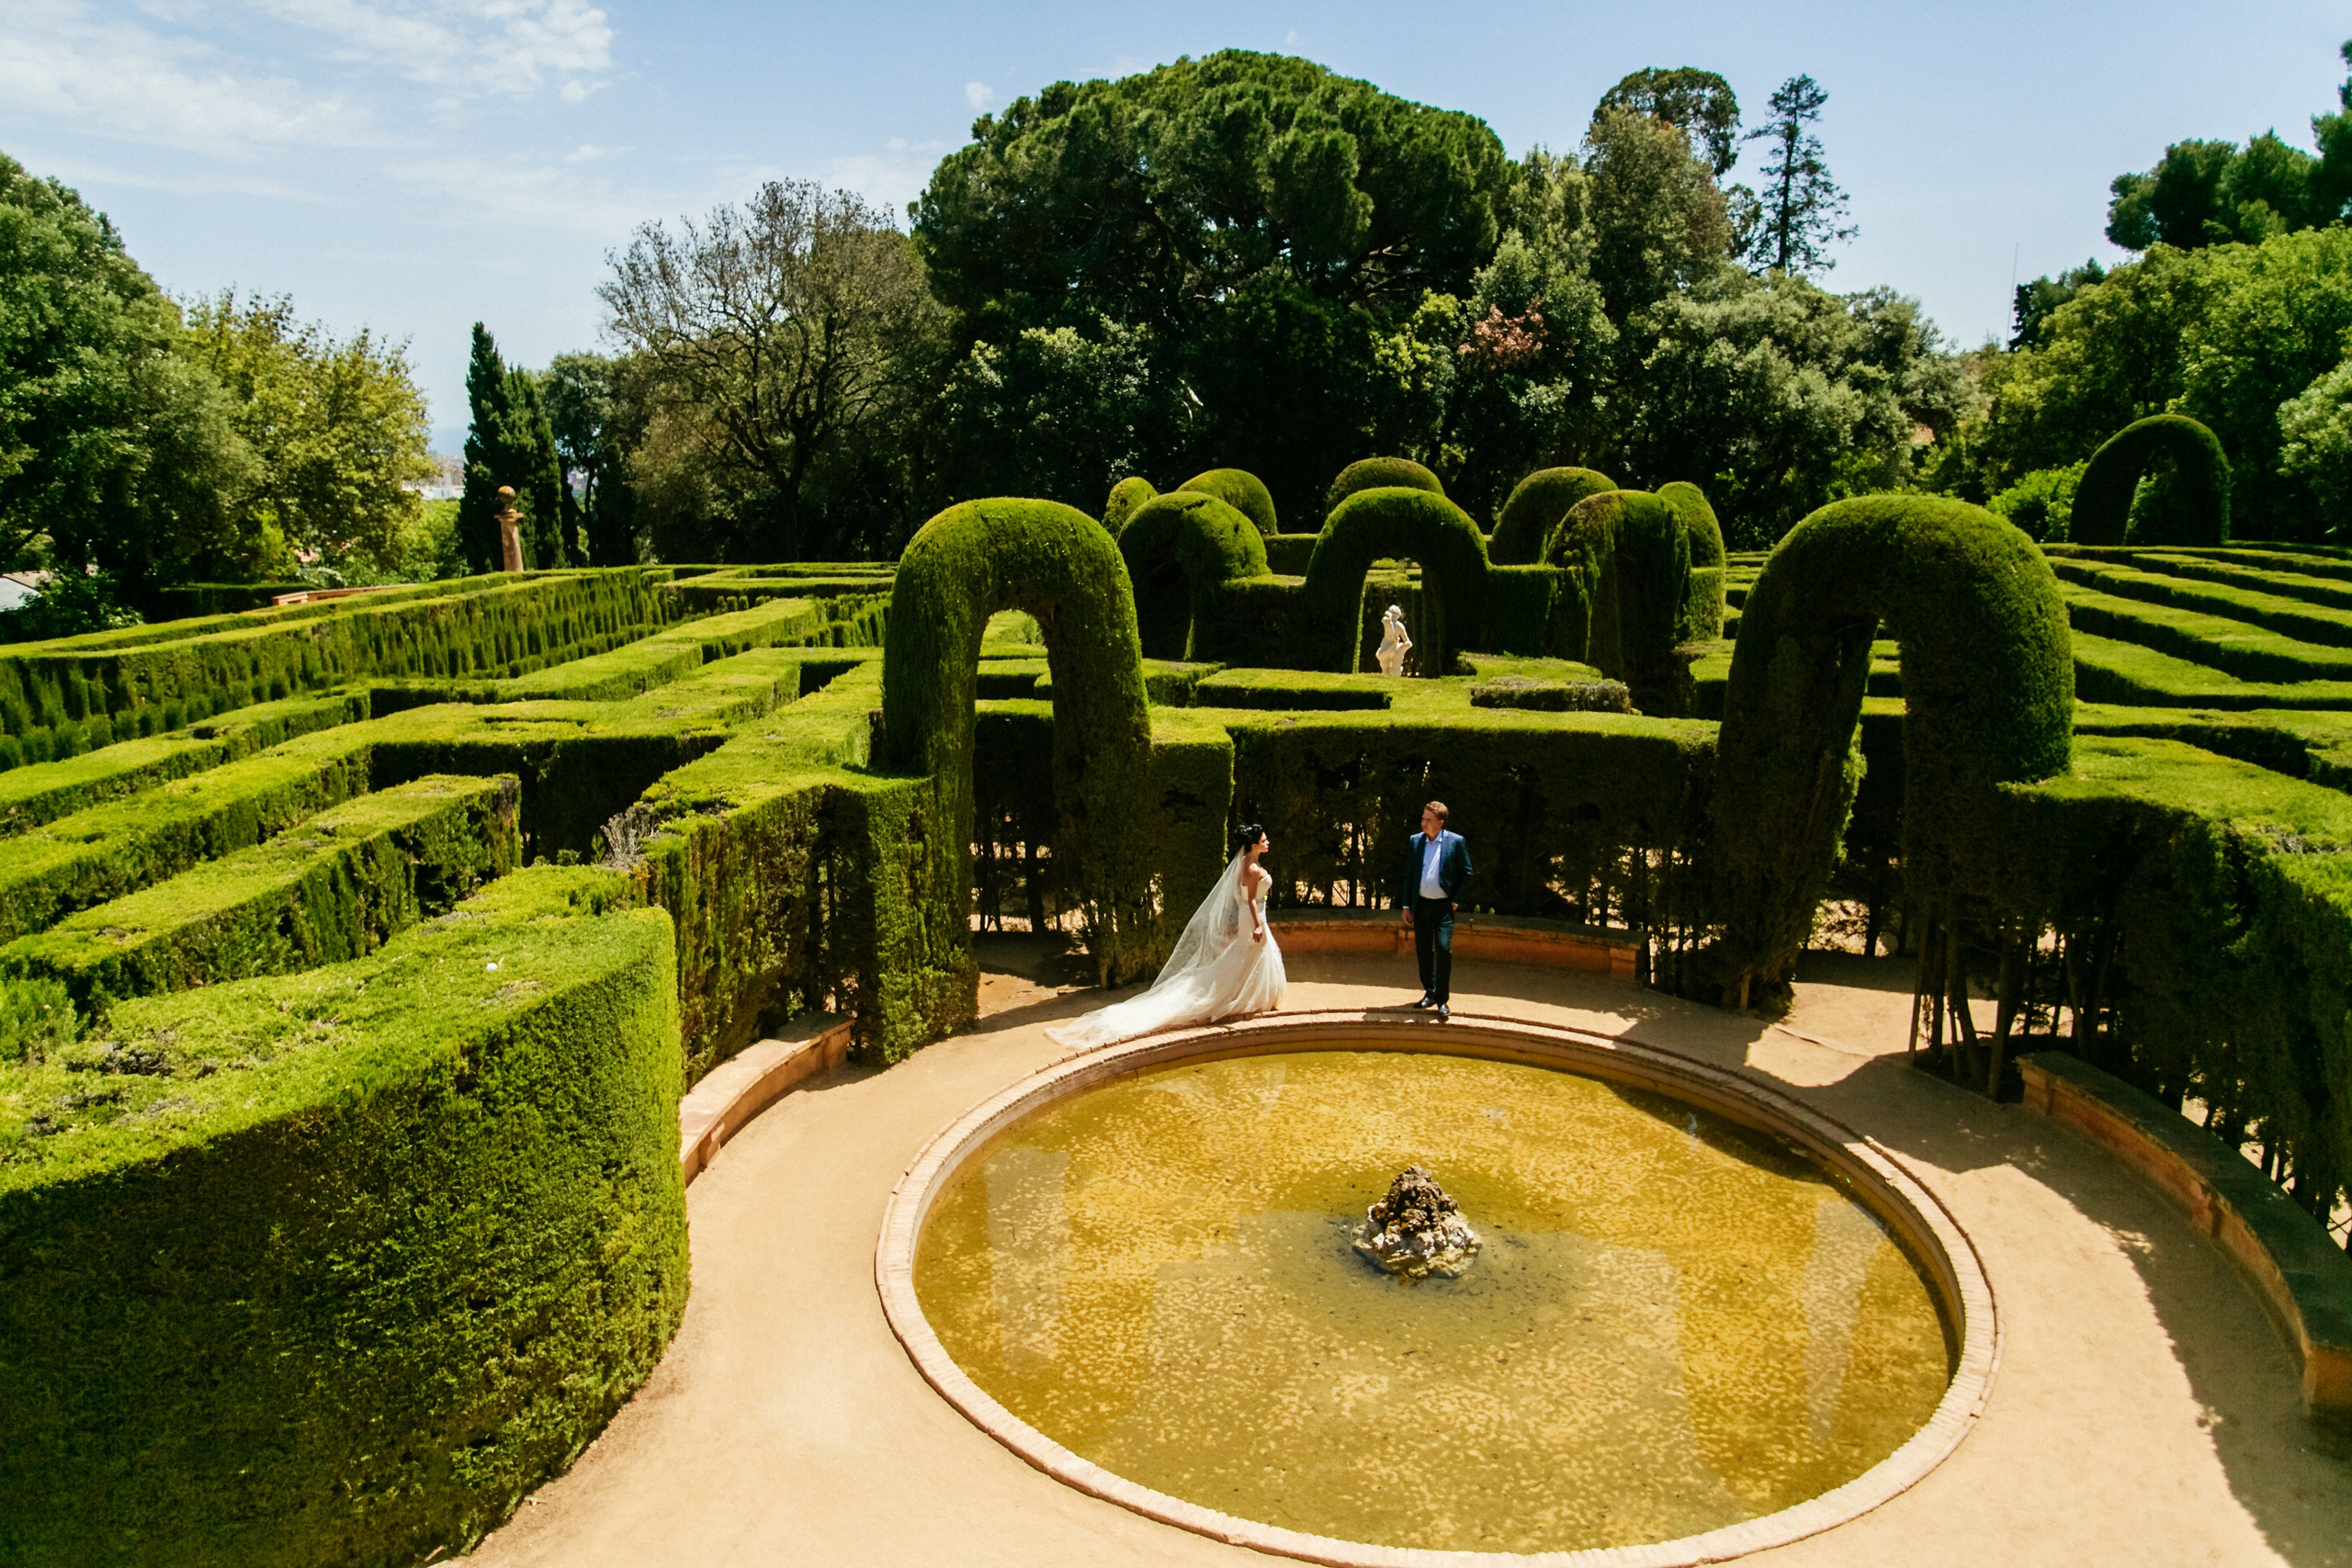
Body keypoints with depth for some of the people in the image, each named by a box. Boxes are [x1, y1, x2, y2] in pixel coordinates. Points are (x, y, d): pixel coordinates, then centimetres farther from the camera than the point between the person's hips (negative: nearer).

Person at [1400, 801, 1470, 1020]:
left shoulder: (1456, 842, -5)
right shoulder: (1414, 841, 5)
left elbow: (1466, 873, 1)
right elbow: (1408, 874, 9)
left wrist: (1457, 900, -5)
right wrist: (1405, 905, 7)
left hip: (1444, 906, -4)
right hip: (1421, 904, 4)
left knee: (1443, 949, -11)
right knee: (1423, 951, 9)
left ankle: (1442, 1000, -2)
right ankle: (1429, 993, 23)